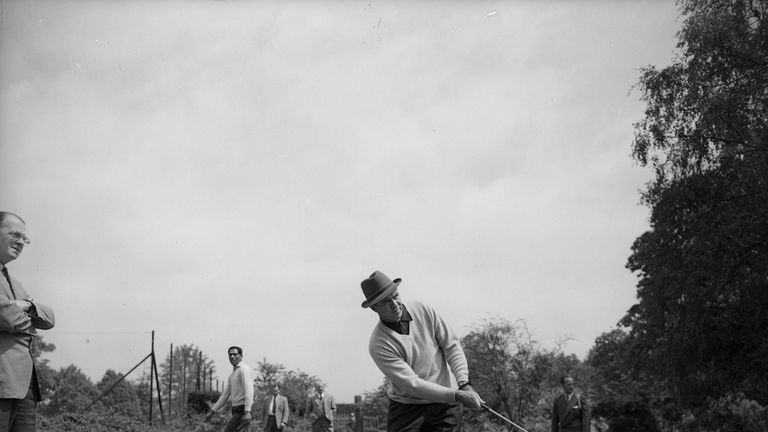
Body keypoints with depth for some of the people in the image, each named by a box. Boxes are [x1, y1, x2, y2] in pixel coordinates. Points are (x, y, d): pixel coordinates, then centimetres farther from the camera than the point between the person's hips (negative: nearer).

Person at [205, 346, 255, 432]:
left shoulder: (244, 369, -10)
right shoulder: (233, 375, 21)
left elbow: (249, 391, -22)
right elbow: (225, 395, 25)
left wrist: (247, 411, -32)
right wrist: (212, 411, 21)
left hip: (242, 411, -9)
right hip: (236, 412, 9)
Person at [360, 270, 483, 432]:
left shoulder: (423, 310, -4)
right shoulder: (378, 345, -16)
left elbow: (452, 345, -1)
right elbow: (412, 385, -20)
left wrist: (464, 383, -15)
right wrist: (457, 395, -25)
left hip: (444, 405, 2)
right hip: (406, 409, -2)